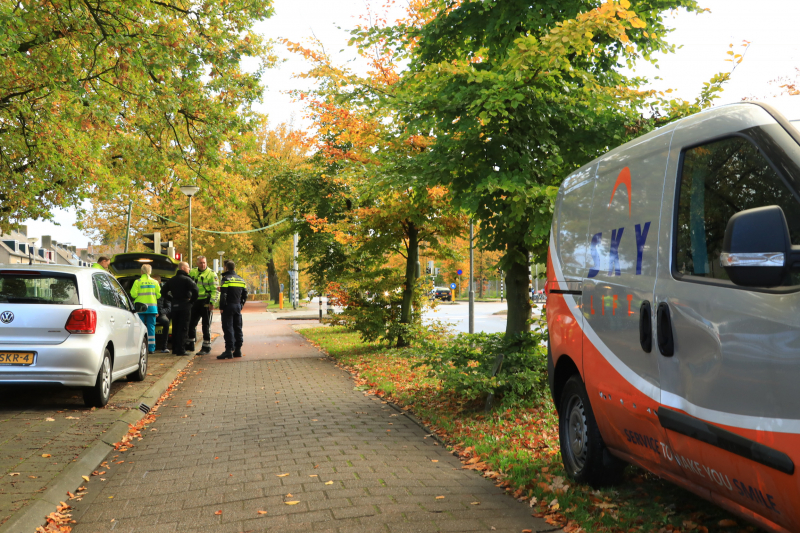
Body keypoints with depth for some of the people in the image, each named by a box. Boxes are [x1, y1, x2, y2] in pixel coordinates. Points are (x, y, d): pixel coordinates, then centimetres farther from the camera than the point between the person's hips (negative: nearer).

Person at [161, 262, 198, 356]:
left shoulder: (171, 280, 12)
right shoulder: (187, 279, -9)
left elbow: (163, 291, 18)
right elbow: (195, 290, -23)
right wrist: (192, 301, -9)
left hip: (174, 306, 6)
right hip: (185, 306, -6)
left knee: (175, 328, 15)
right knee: (182, 328, -4)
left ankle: (175, 349, 20)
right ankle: (180, 350, -6)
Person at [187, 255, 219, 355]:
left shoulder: (211, 274, -6)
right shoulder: (193, 272, 10)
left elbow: (215, 290, -10)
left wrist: (212, 303, -17)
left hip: (206, 303, -6)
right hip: (195, 301, 6)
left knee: (206, 325, -1)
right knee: (191, 324, 13)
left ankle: (206, 347, 6)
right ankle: (190, 345, 27)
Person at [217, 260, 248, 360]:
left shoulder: (226, 279, -9)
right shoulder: (241, 280, 13)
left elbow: (223, 295, -15)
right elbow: (245, 294, 15)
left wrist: (221, 307, -9)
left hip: (228, 306, -6)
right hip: (238, 306, 6)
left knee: (228, 329, -6)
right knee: (237, 328, 10)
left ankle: (229, 350, -10)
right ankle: (238, 350, 12)